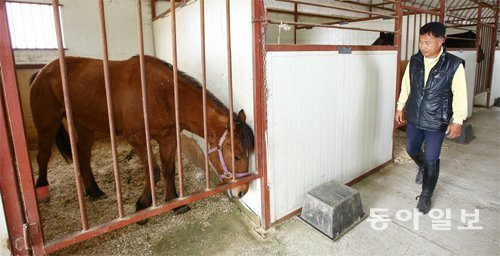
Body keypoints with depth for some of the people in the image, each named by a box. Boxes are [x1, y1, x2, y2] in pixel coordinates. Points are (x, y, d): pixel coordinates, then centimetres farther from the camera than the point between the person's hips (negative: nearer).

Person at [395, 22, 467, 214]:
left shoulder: (454, 65, -15)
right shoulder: (414, 61, -3)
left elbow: (460, 95, -10)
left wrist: (457, 120, -13)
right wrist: (400, 107, 10)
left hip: (436, 122, -4)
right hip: (414, 118, 4)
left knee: (431, 159, 3)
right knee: (411, 149, 19)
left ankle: (426, 196, 22)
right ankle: (423, 167, 54)